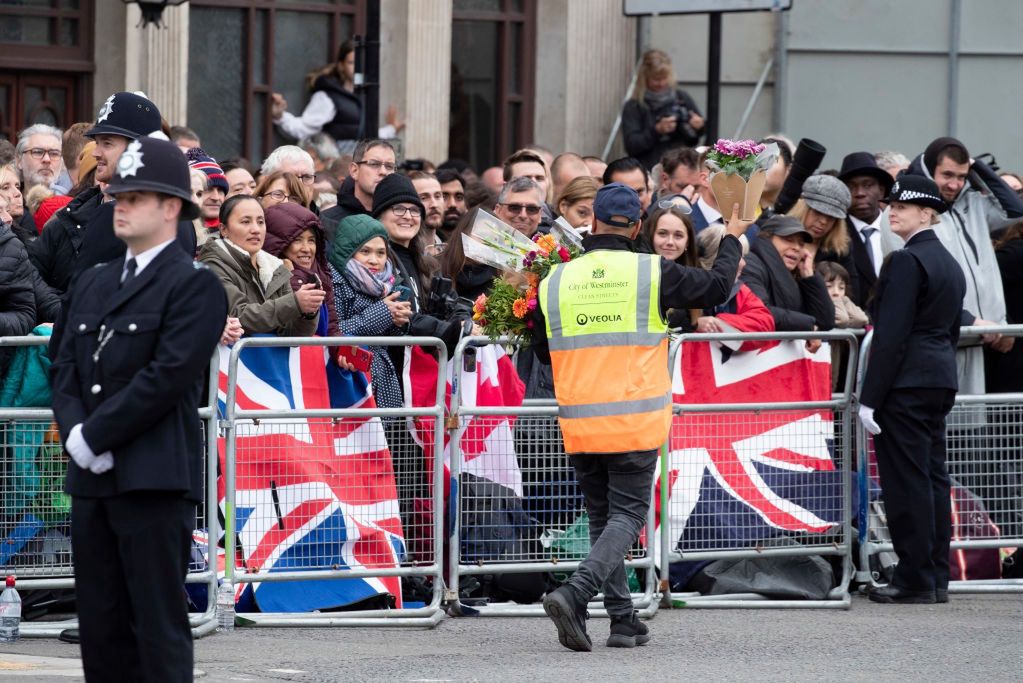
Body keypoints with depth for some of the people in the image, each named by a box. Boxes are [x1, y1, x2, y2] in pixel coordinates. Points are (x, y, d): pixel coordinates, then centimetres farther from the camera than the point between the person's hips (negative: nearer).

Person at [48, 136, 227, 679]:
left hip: (155, 481, -7)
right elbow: (63, 364, 14)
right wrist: (74, 431, -5)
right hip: (91, 478, 7)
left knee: (159, 627, -6)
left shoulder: (194, 285, -5)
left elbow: (167, 376, -14)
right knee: (101, 626, 7)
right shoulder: (93, 284, 19)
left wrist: (95, 435, -12)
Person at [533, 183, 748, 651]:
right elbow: (717, 287, 8)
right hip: (635, 424, -3)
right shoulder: (652, 273, -6)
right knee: (626, 517, 1)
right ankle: (574, 594, -21)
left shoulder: (555, 281, 1)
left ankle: (623, 621, 12)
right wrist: (731, 241, 25)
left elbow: (541, 350, 13)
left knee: (602, 519, 14)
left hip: (578, 425, 3)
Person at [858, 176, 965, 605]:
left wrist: (870, 398, -16)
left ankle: (914, 581, -7)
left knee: (906, 483, -7)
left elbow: (891, 334, -17)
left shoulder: (906, 261, -12)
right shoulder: (950, 264, 17)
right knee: (932, 479, 10)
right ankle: (937, 577, 12)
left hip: (906, 382, -9)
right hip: (941, 382, 9)